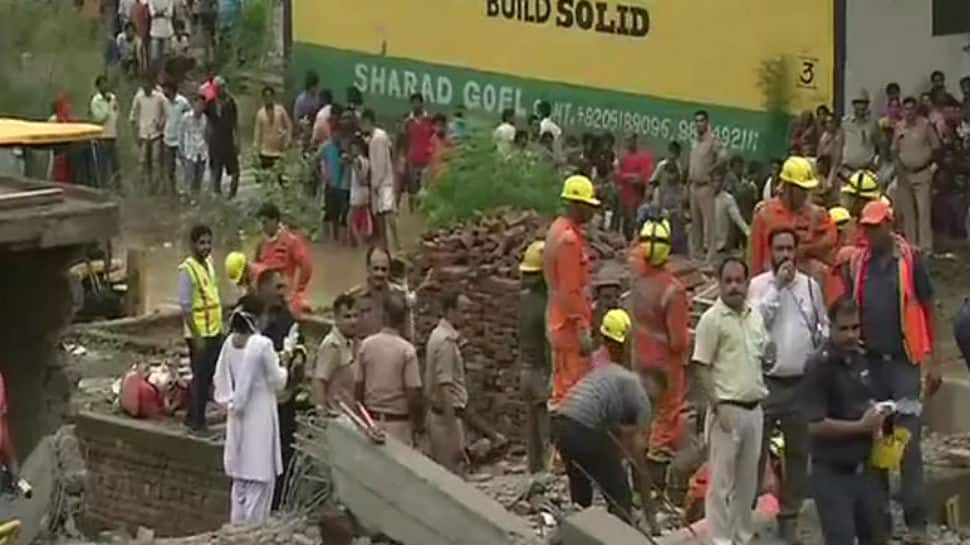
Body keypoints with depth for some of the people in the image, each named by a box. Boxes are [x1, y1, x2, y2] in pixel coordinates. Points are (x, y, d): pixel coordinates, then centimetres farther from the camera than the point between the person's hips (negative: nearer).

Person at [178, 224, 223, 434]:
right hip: (199, 335, -8)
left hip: (215, 332, 8)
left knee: (209, 376, 14)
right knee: (200, 378, 0)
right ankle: (197, 422, 9)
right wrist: (197, 337, -20)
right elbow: (186, 307, -18)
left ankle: (193, 416, 26)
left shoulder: (209, 263, 8)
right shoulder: (187, 270, -17)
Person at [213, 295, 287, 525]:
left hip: (237, 416, 7)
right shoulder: (262, 344, -18)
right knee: (260, 477, 1)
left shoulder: (230, 343, 0)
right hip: (259, 416, -7)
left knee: (240, 476, 15)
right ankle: (253, 526, 0)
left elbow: (221, 379, 7)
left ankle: (237, 524, 20)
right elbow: (277, 381, -8)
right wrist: (281, 367, 10)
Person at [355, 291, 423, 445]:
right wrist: (419, 423, 0)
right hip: (398, 422, -4)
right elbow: (413, 394, -14)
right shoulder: (407, 350, -14)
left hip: (372, 420, 4)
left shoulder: (366, 345, -2)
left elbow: (358, 387, 4)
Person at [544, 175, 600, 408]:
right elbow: (570, 291, -22)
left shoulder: (558, 230, 11)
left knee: (562, 389, 15)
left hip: (559, 322, 10)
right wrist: (583, 330, -20)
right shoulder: (568, 239, -20)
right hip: (571, 325, -10)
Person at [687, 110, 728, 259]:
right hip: (694, 185, 8)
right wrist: (688, 181, 16)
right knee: (695, 219, 13)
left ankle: (708, 249, -7)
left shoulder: (713, 140, -11)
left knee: (708, 218, -8)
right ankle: (695, 249, 21)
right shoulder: (695, 142, 15)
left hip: (706, 186, -8)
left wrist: (710, 171, -18)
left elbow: (723, 156, -25)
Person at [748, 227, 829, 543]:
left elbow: (824, 325, 15)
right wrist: (777, 286, -17)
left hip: (802, 381, 3)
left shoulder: (811, 286, 6)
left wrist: (821, 351, -3)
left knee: (798, 452, 10)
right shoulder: (759, 285, -3)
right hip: (766, 380, -3)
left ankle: (789, 517, 20)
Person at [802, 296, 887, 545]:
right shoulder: (818, 367, -16)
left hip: (863, 468, 8)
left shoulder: (862, 360, 7)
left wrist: (876, 418, 2)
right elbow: (816, 425, -22)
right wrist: (861, 426, -21)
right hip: (832, 473, -8)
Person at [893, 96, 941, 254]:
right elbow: (894, 149, 14)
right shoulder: (899, 127, 6)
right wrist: (899, 162, -1)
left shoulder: (925, 124, -5)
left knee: (923, 210, -9)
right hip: (904, 174, 4)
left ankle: (926, 246, -8)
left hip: (922, 174, -4)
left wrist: (931, 162, -5)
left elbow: (936, 147, 1)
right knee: (907, 211, 7)